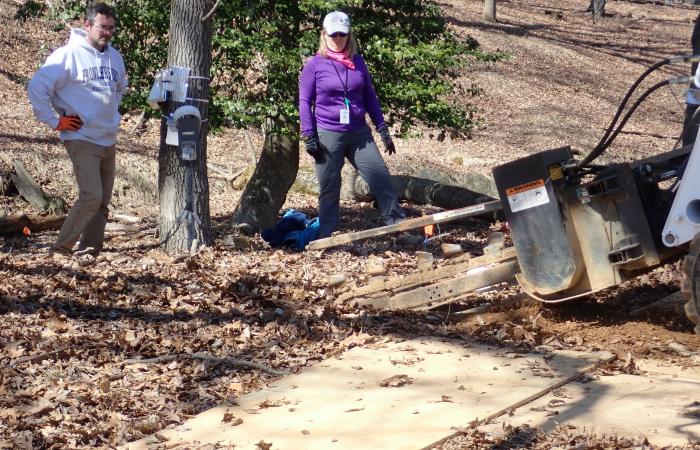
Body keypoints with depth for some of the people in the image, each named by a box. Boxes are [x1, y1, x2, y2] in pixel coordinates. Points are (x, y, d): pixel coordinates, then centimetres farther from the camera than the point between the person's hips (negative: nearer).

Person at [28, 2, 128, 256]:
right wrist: (54, 121, -13)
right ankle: (61, 248, -8)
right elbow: (37, 87, -15)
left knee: (103, 202, 7)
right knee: (91, 197, -18)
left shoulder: (115, 57, 8)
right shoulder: (68, 55, -13)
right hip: (81, 139, -7)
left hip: (108, 140, 7)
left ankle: (90, 249, 14)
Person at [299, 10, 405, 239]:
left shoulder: (358, 62, 7)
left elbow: (370, 97, 13)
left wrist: (383, 129, 10)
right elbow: (304, 102, -1)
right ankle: (326, 236, 14)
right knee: (329, 188, 4)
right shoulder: (314, 65, -2)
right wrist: (309, 136, -7)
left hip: (359, 133, 3)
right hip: (328, 135, -3)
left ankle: (398, 224, 4)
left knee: (381, 176, -3)